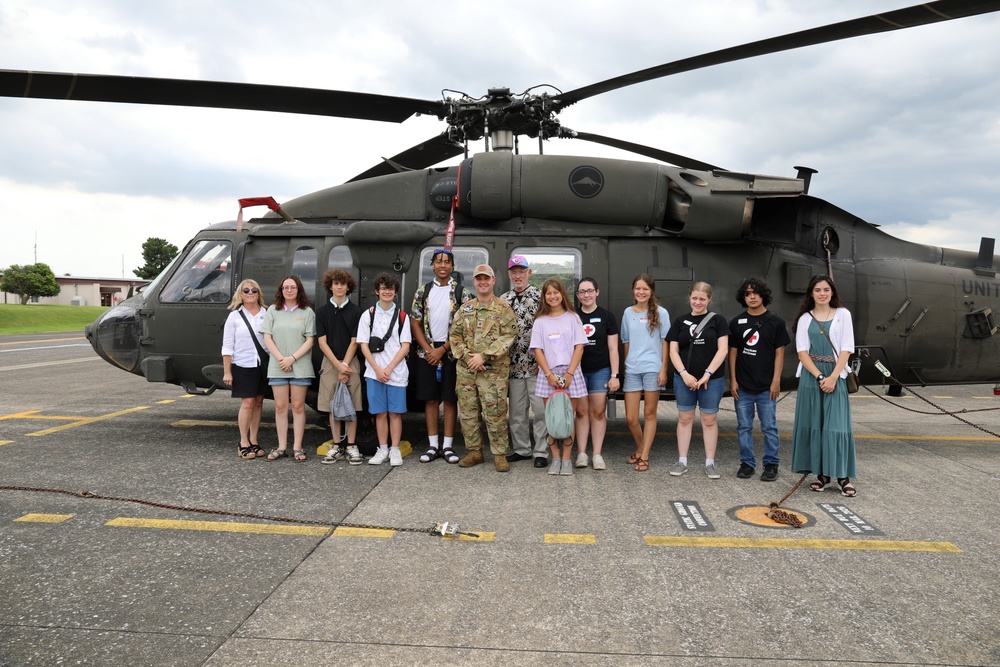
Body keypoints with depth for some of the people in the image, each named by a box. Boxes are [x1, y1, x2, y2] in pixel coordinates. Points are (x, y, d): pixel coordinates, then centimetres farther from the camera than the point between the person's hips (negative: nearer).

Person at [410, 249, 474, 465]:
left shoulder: (461, 292, 0)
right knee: (430, 399, 6)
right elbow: (415, 323, 5)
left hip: (451, 353, -2)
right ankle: (433, 445, 14)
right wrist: (429, 350, -6)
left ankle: (447, 446, 10)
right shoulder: (423, 291, 8)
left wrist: (443, 349, -10)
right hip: (427, 352, 2)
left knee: (450, 399, 2)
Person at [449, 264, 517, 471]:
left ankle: (499, 454, 9)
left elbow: (507, 337, -10)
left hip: (494, 371, -4)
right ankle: (474, 451, 22)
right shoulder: (464, 309, 12)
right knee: (468, 413, 9)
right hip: (466, 370, 5)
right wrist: (466, 356, -8)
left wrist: (483, 356, -17)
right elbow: (455, 336, 9)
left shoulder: (503, 309, 0)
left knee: (495, 414, -3)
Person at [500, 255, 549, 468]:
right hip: (514, 365, 5)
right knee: (516, 411, 11)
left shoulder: (541, 297, -3)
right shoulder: (503, 300, 10)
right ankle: (521, 449, 24)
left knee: (540, 410, -1)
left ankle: (541, 452, 9)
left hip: (537, 365, -4)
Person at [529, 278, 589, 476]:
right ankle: (555, 458, 9)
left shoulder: (573, 318, 5)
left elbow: (579, 348, 0)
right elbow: (538, 350, 2)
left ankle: (567, 459, 8)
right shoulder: (540, 321, 8)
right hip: (548, 374, 1)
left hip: (570, 373, -1)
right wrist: (549, 375, -9)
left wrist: (569, 374, -10)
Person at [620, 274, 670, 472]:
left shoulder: (660, 312, 0)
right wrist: (625, 366, 11)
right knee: (630, 418, 2)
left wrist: (663, 370, -6)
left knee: (649, 414, 5)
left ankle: (644, 456, 12)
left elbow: (665, 342, 0)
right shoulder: (628, 312, 9)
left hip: (653, 368, -3)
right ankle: (640, 449, 27)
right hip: (632, 370, 3)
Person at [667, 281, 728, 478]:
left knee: (709, 420, 6)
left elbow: (723, 349, -6)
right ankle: (682, 461, 16)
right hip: (684, 379, 2)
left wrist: (707, 374, -13)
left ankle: (710, 462, 15)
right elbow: (673, 351, 4)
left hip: (712, 379, -2)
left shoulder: (717, 320, 0)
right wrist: (684, 374, -10)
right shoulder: (680, 322, 6)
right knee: (684, 419, 8)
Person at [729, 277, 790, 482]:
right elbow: (733, 351, 8)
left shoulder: (775, 322, 1)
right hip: (742, 386, 2)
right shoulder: (737, 322, 6)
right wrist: (733, 380, 2)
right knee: (744, 427, 8)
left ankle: (771, 464, 14)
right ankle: (747, 463, 18)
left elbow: (779, 353, -1)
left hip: (766, 386, -2)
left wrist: (776, 381, -7)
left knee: (769, 427, 4)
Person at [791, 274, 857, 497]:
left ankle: (843, 476, 0)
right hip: (811, 376, 1)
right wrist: (819, 376, -12)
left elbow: (846, 350, -2)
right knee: (813, 424, 2)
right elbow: (802, 352, -1)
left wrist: (833, 377, -12)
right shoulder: (805, 318, 6)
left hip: (835, 375, -1)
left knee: (837, 424, -5)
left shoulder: (843, 314, 4)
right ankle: (821, 474, 11)